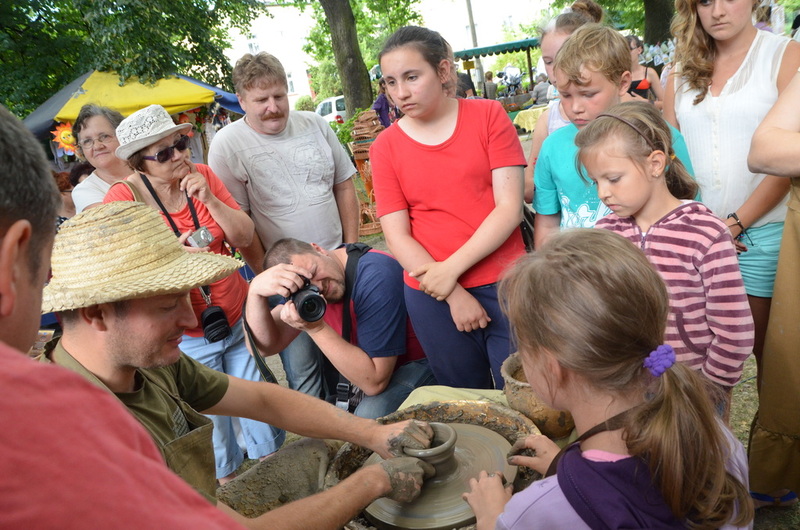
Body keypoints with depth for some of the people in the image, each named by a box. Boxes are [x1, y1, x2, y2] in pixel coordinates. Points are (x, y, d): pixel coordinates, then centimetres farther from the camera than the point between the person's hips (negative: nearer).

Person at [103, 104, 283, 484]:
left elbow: (245, 236, -3)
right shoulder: (123, 196, -13)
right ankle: (226, 480, 40)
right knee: (212, 421, 13)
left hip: (237, 319, 3)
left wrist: (209, 199, -17)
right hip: (186, 337, -3)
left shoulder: (202, 175, -3)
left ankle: (271, 459, 43)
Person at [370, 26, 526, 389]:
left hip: (503, 284, -1)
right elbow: (397, 237, -2)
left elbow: (510, 208, -7)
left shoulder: (488, 115, 0)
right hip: (432, 296, 1)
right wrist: (453, 295, -10)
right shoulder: (385, 148, 3)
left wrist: (451, 268, -14)